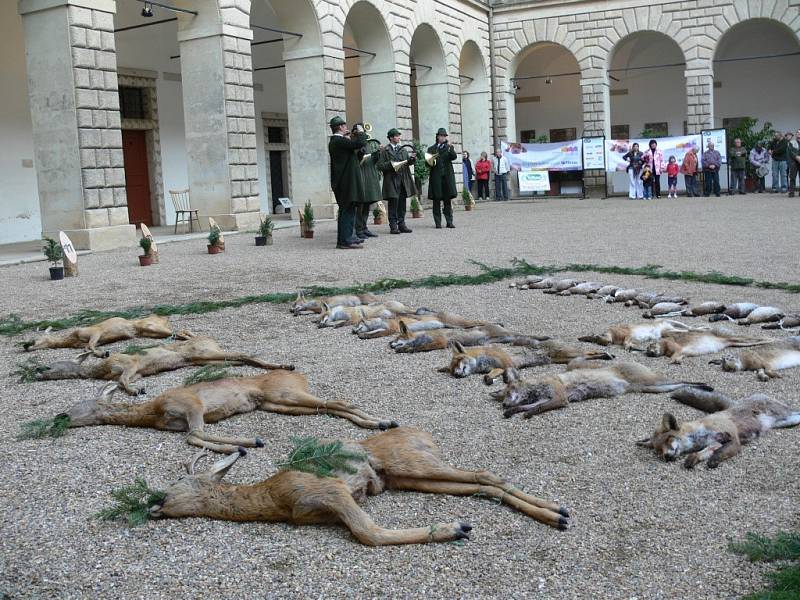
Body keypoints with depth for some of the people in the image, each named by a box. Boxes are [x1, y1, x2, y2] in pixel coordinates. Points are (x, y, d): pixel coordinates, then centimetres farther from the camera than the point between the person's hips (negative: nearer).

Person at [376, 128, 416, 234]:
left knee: (402, 204, 8)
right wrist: (390, 164, -18)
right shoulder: (385, 150, -2)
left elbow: (408, 162, 12)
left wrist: (412, 158, -8)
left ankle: (401, 224, 13)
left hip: (403, 181, 6)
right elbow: (380, 165, -7)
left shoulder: (402, 149, 18)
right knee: (393, 203, -4)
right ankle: (393, 226, -1)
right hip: (392, 181, -6)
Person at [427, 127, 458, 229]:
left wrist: (450, 150, -25)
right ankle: (438, 223, 4)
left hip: (447, 177, 1)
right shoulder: (431, 149, 9)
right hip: (436, 177, -1)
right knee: (436, 200, 0)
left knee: (448, 200, 2)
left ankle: (449, 222, 5)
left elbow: (454, 157, -6)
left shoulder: (449, 147, 11)